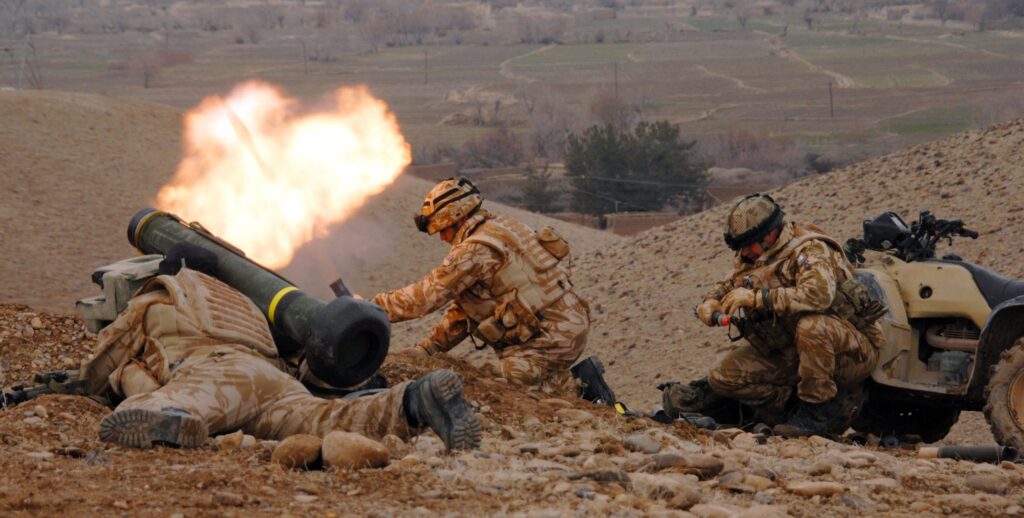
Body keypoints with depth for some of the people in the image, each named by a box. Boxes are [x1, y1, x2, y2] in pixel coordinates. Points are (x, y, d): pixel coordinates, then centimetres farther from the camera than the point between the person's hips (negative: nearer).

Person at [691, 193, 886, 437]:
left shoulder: (810, 250, -20)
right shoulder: (752, 260, 6)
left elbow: (818, 294, -39)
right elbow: (724, 288, 18)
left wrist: (756, 297, -34)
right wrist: (710, 306, -8)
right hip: (789, 354, 8)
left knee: (811, 325, -41)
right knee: (723, 379, -3)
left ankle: (817, 410, -21)